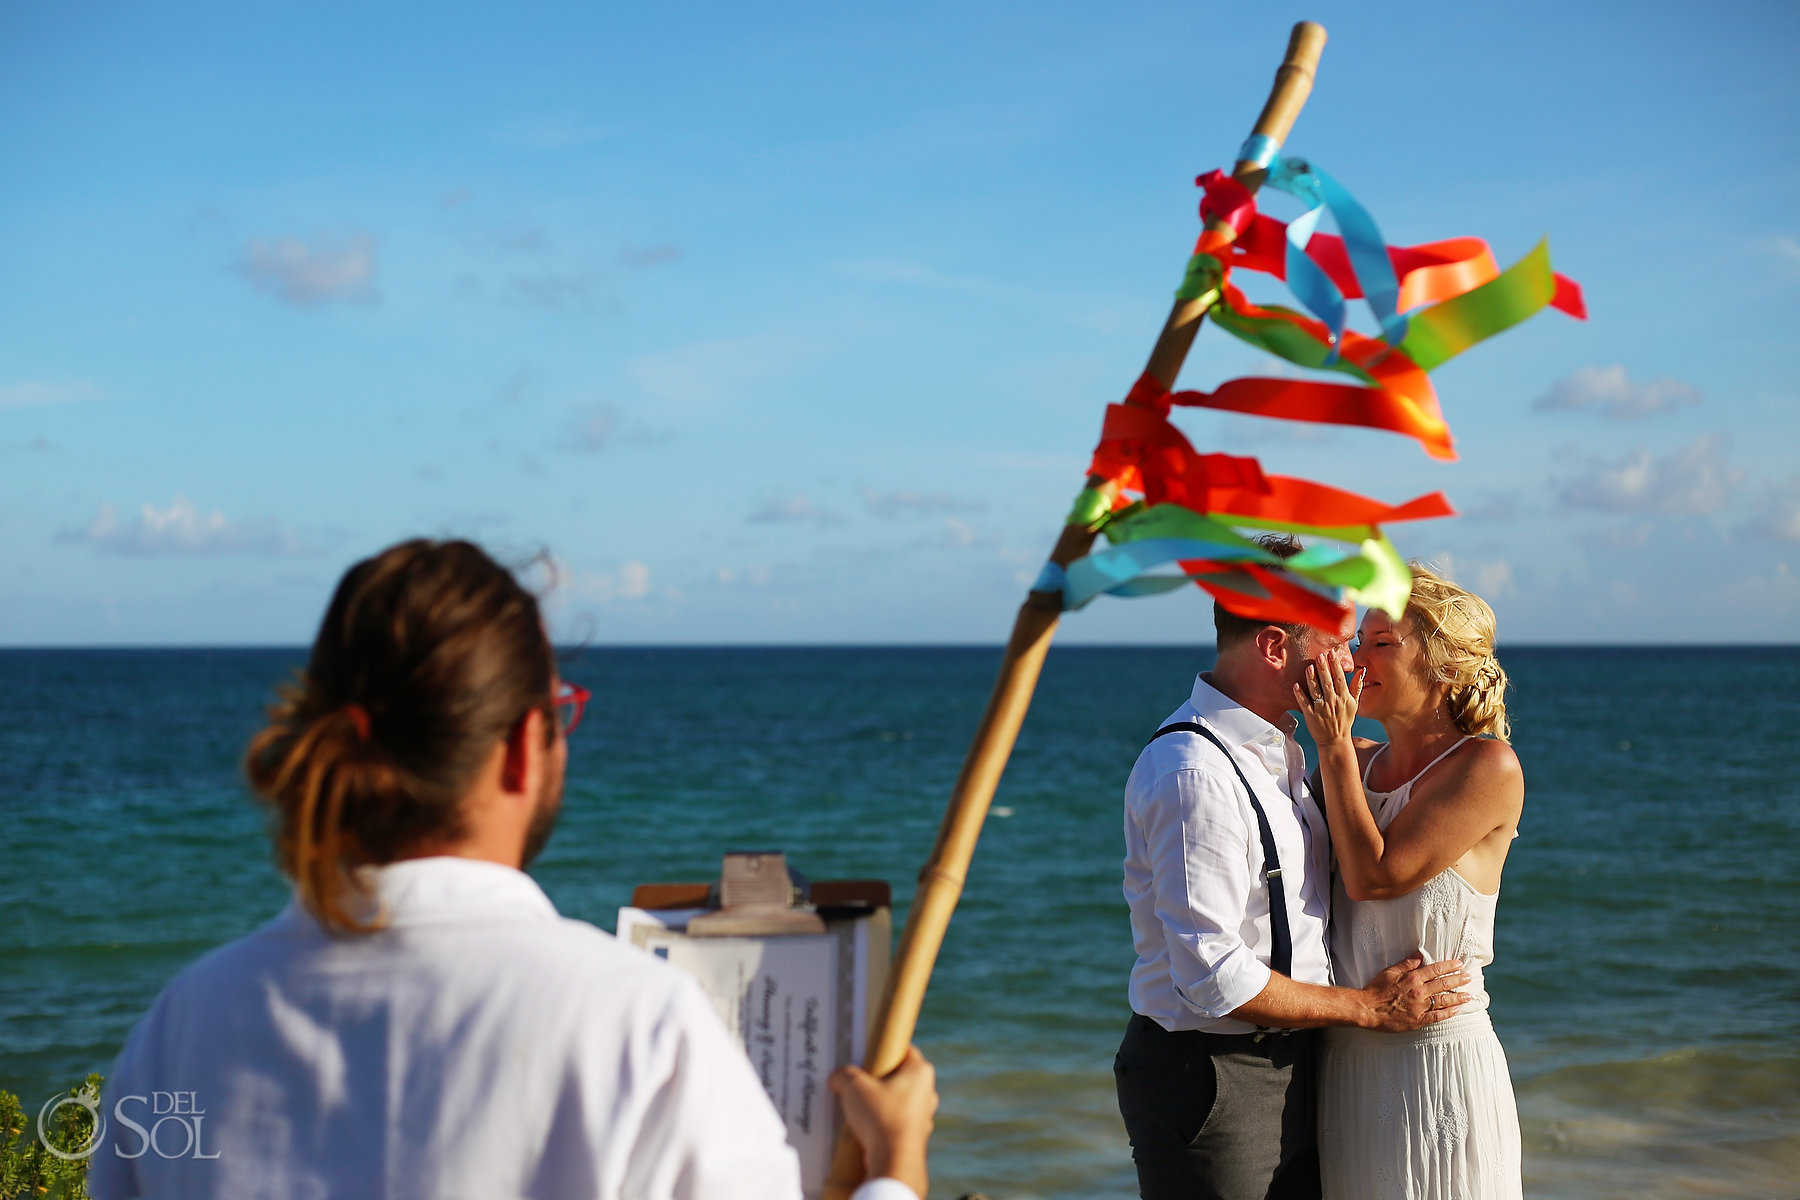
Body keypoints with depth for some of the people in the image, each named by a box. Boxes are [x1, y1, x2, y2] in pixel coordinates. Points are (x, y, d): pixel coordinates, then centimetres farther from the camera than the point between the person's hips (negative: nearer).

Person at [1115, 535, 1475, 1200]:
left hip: (1288, 1067, 9)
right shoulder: (1194, 774, -21)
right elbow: (1213, 977, -23)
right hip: (1208, 1079, -9)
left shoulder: (1274, 747, 11)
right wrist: (1368, 1007, -13)